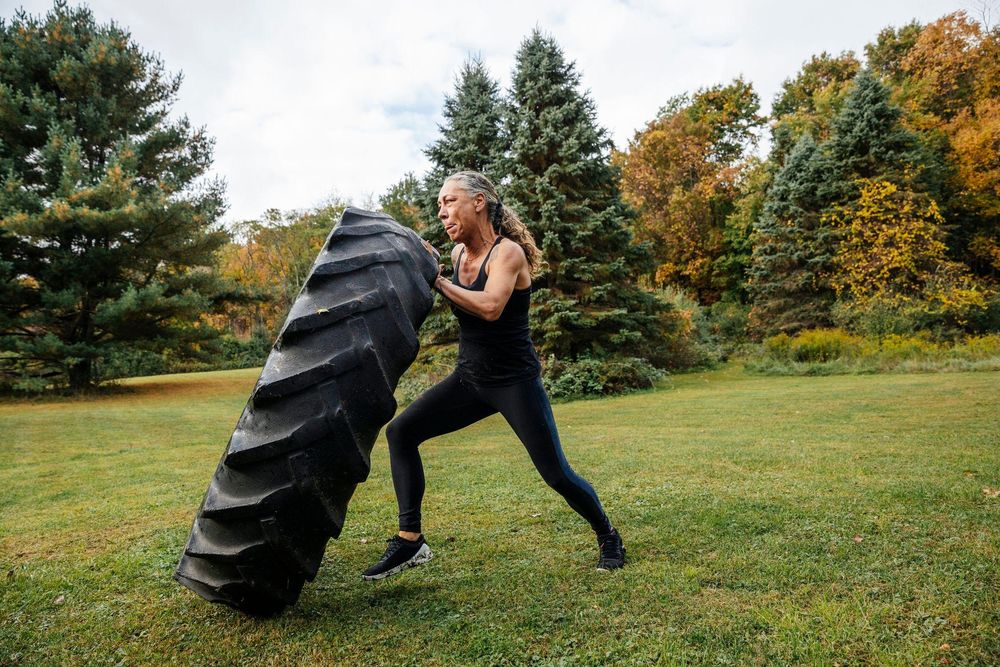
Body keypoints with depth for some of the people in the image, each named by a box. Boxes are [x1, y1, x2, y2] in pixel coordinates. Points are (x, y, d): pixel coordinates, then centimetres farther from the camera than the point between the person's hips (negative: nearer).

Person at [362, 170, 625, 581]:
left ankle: (608, 536, 25)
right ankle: (410, 540, -1)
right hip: (469, 378, 7)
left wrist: (437, 280, -25)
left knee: (556, 473, -3)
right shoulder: (458, 253, 5)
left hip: (515, 381, -7)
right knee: (401, 432, -6)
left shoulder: (508, 251, -15)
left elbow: (490, 307, -33)